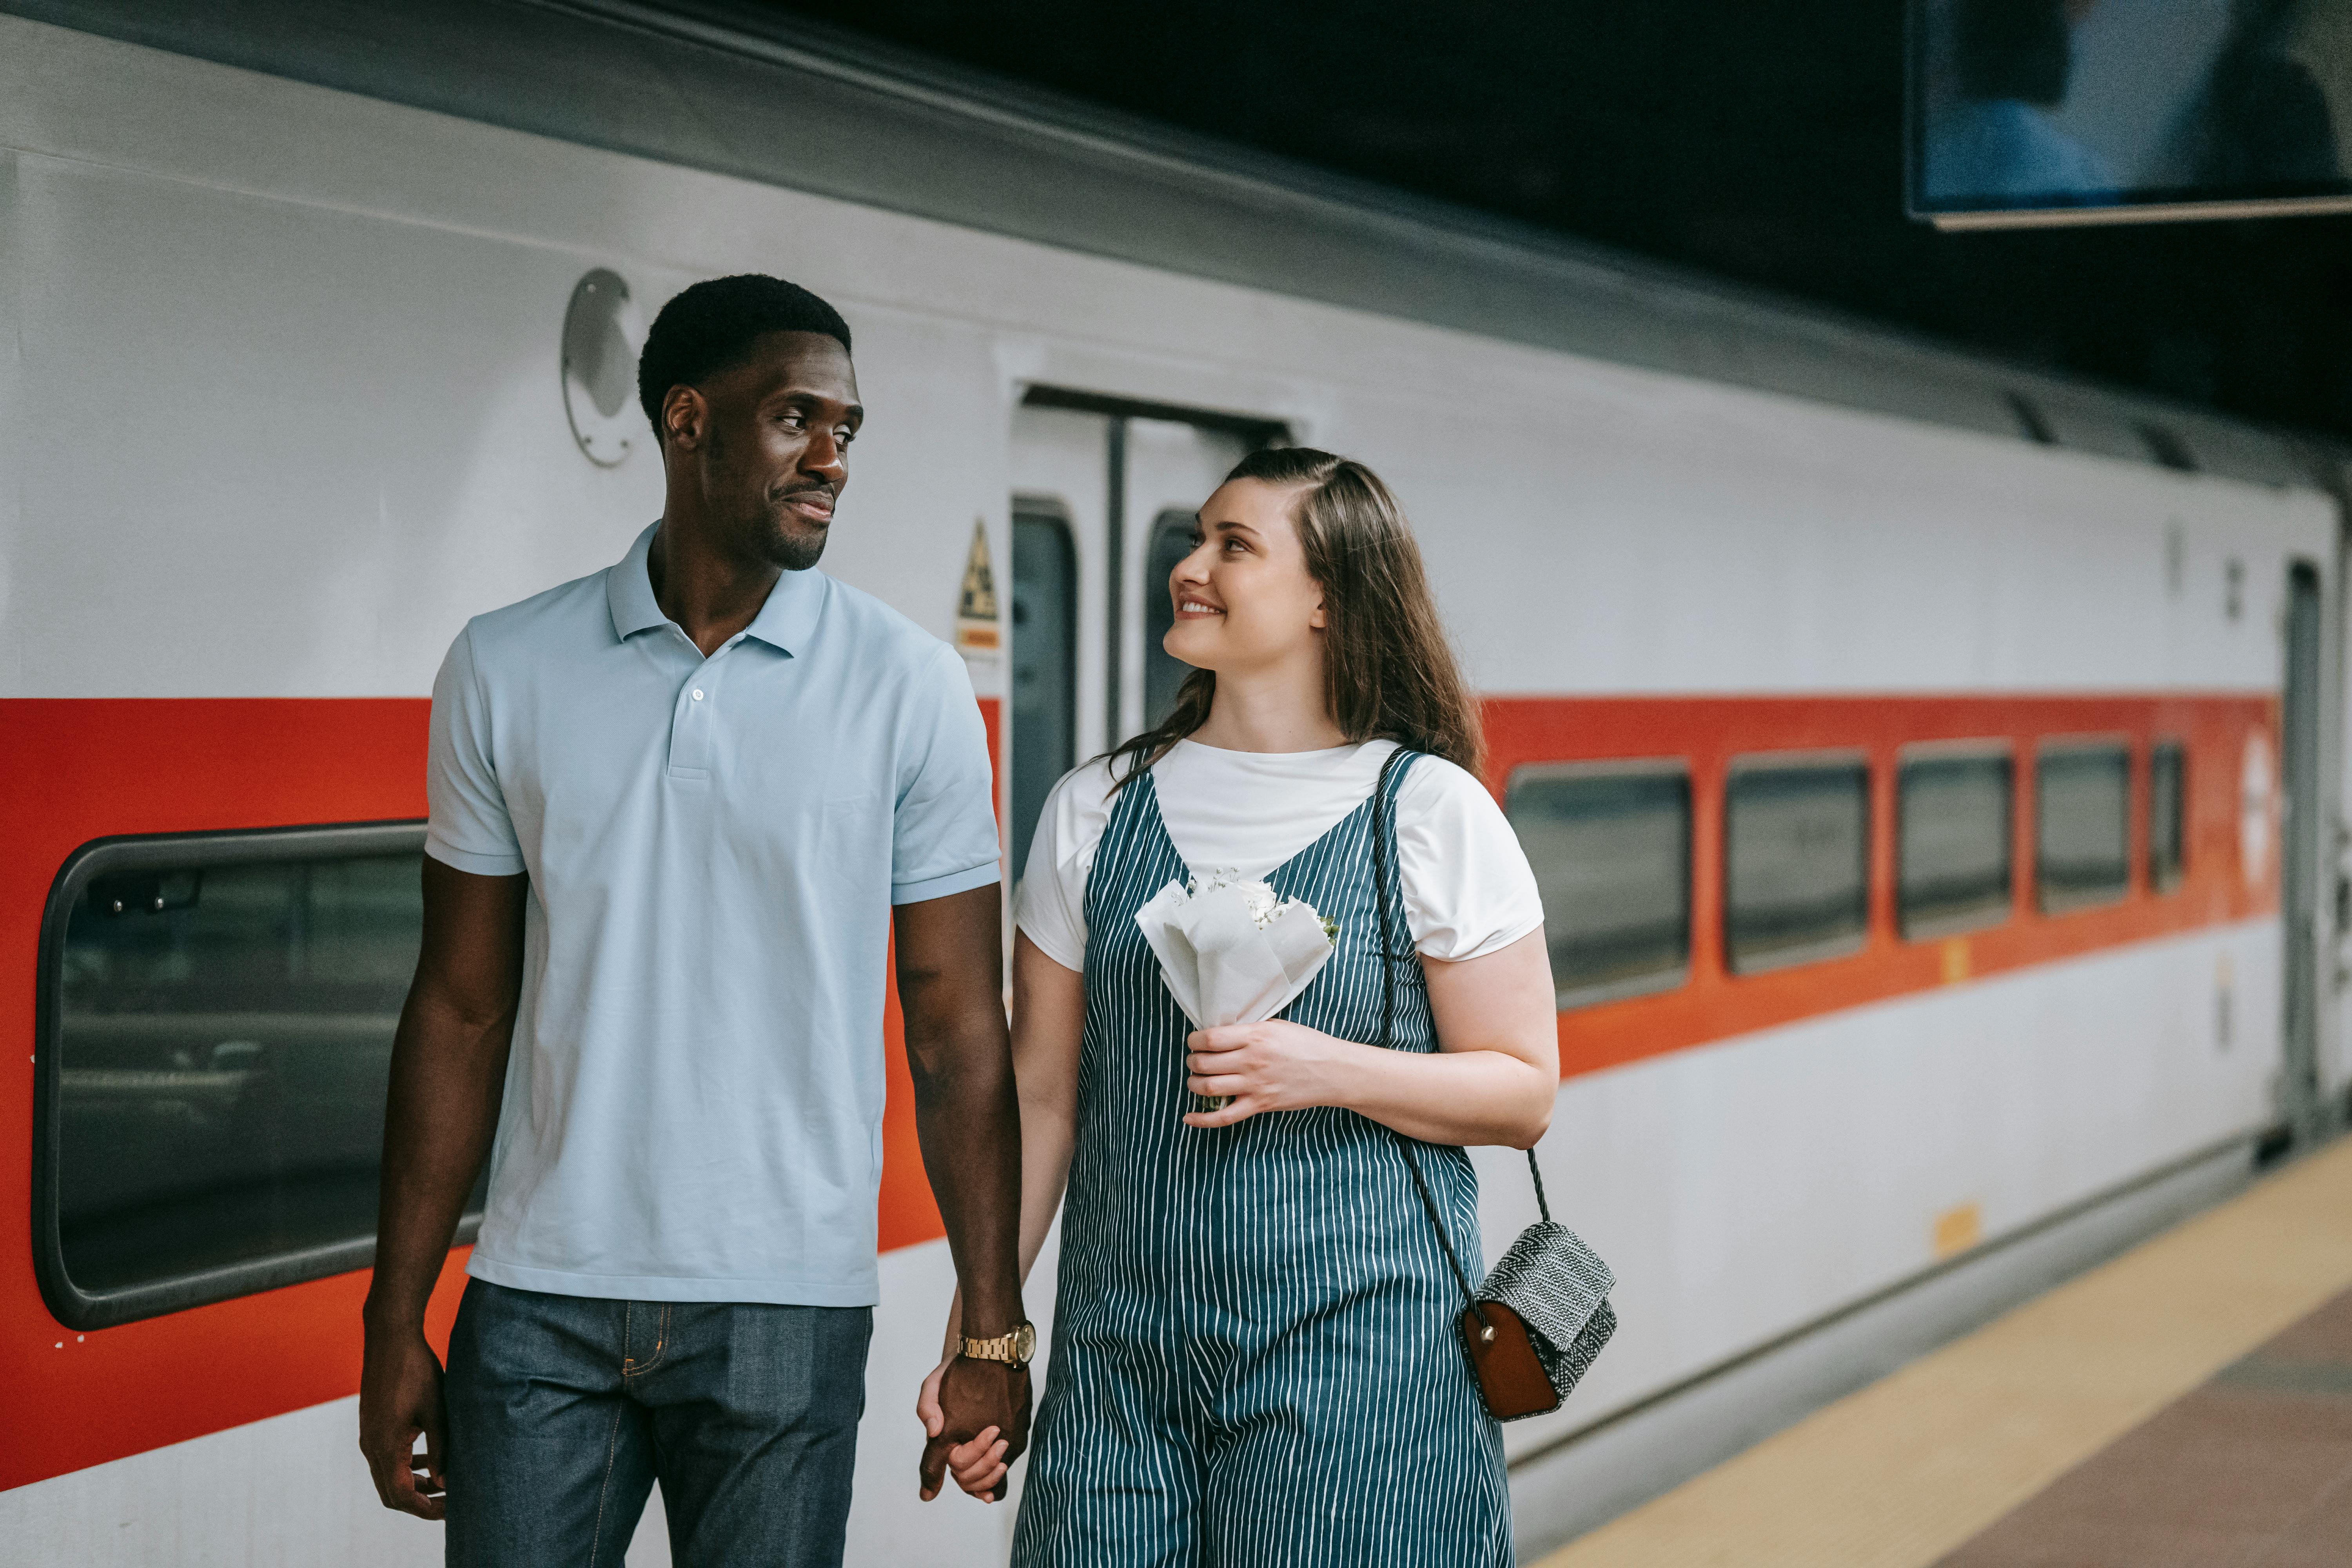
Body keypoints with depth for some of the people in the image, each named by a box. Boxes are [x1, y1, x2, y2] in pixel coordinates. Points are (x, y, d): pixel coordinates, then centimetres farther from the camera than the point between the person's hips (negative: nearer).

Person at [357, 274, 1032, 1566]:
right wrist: (396, 1320, 5)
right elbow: (463, 1011, 7)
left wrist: (992, 1332, -2)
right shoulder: (507, 670, 3)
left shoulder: (907, 687, -1)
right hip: (537, 1306, 1)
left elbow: (956, 1033, 0)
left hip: (785, 1313, -1)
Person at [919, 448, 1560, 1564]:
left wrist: (1324, 1072, -17)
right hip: (1121, 1353, 3)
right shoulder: (1095, 809, 7)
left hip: (1357, 1349, -3)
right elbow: (1042, 1095, 9)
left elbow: (1523, 1093, -1)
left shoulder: (1429, 811, -3)